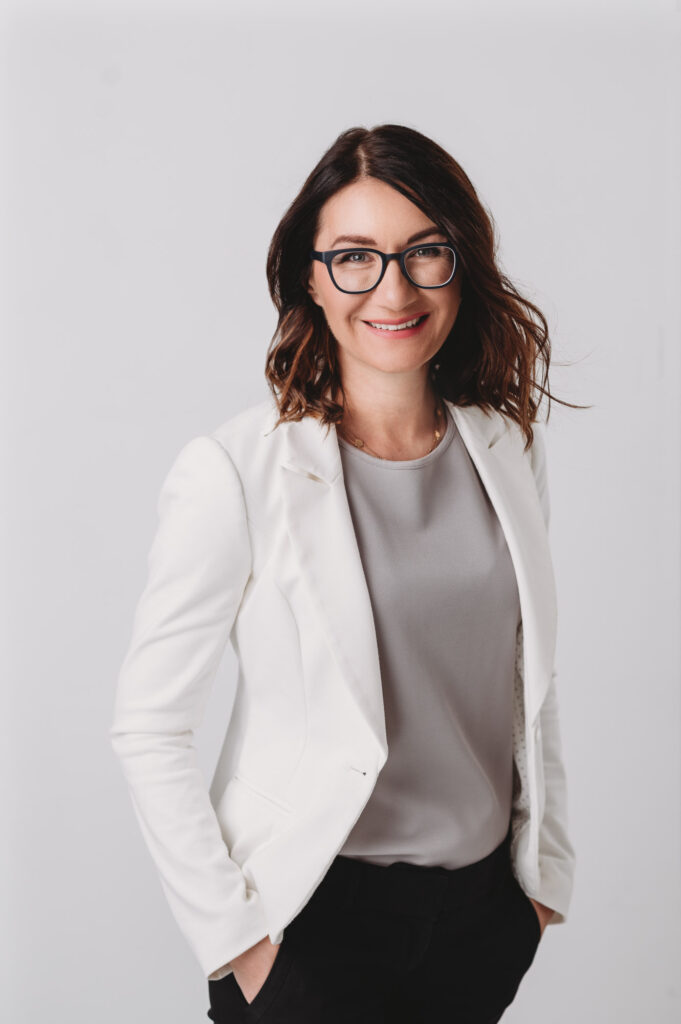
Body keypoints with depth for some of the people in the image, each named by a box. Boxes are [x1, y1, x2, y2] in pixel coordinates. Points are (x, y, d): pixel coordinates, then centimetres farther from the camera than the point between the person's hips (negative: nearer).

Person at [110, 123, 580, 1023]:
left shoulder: (509, 449, 0)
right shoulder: (237, 471, -16)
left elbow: (530, 683, 10)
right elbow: (148, 728, -13)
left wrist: (547, 867, 11)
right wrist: (232, 933, -11)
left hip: (488, 910, 4)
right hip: (315, 915, -4)